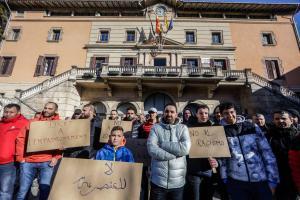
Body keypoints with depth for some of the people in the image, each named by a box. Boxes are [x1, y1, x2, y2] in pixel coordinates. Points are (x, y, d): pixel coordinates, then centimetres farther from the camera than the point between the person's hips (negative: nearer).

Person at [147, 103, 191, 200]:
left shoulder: (183, 128, 0)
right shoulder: (156, 128, -2)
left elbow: (185, 148, -15)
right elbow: (151, 149, -15)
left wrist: (162, 144, -13)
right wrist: (176, 153, -15)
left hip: (178, 182, 1)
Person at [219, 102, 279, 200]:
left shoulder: (252, 127, -1)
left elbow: (267, 153, 0)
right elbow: (221, 158, -1)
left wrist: (272, 180, -2)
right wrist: (225, 180, -2)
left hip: (261, 180, 1)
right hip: (236, 182, -1)